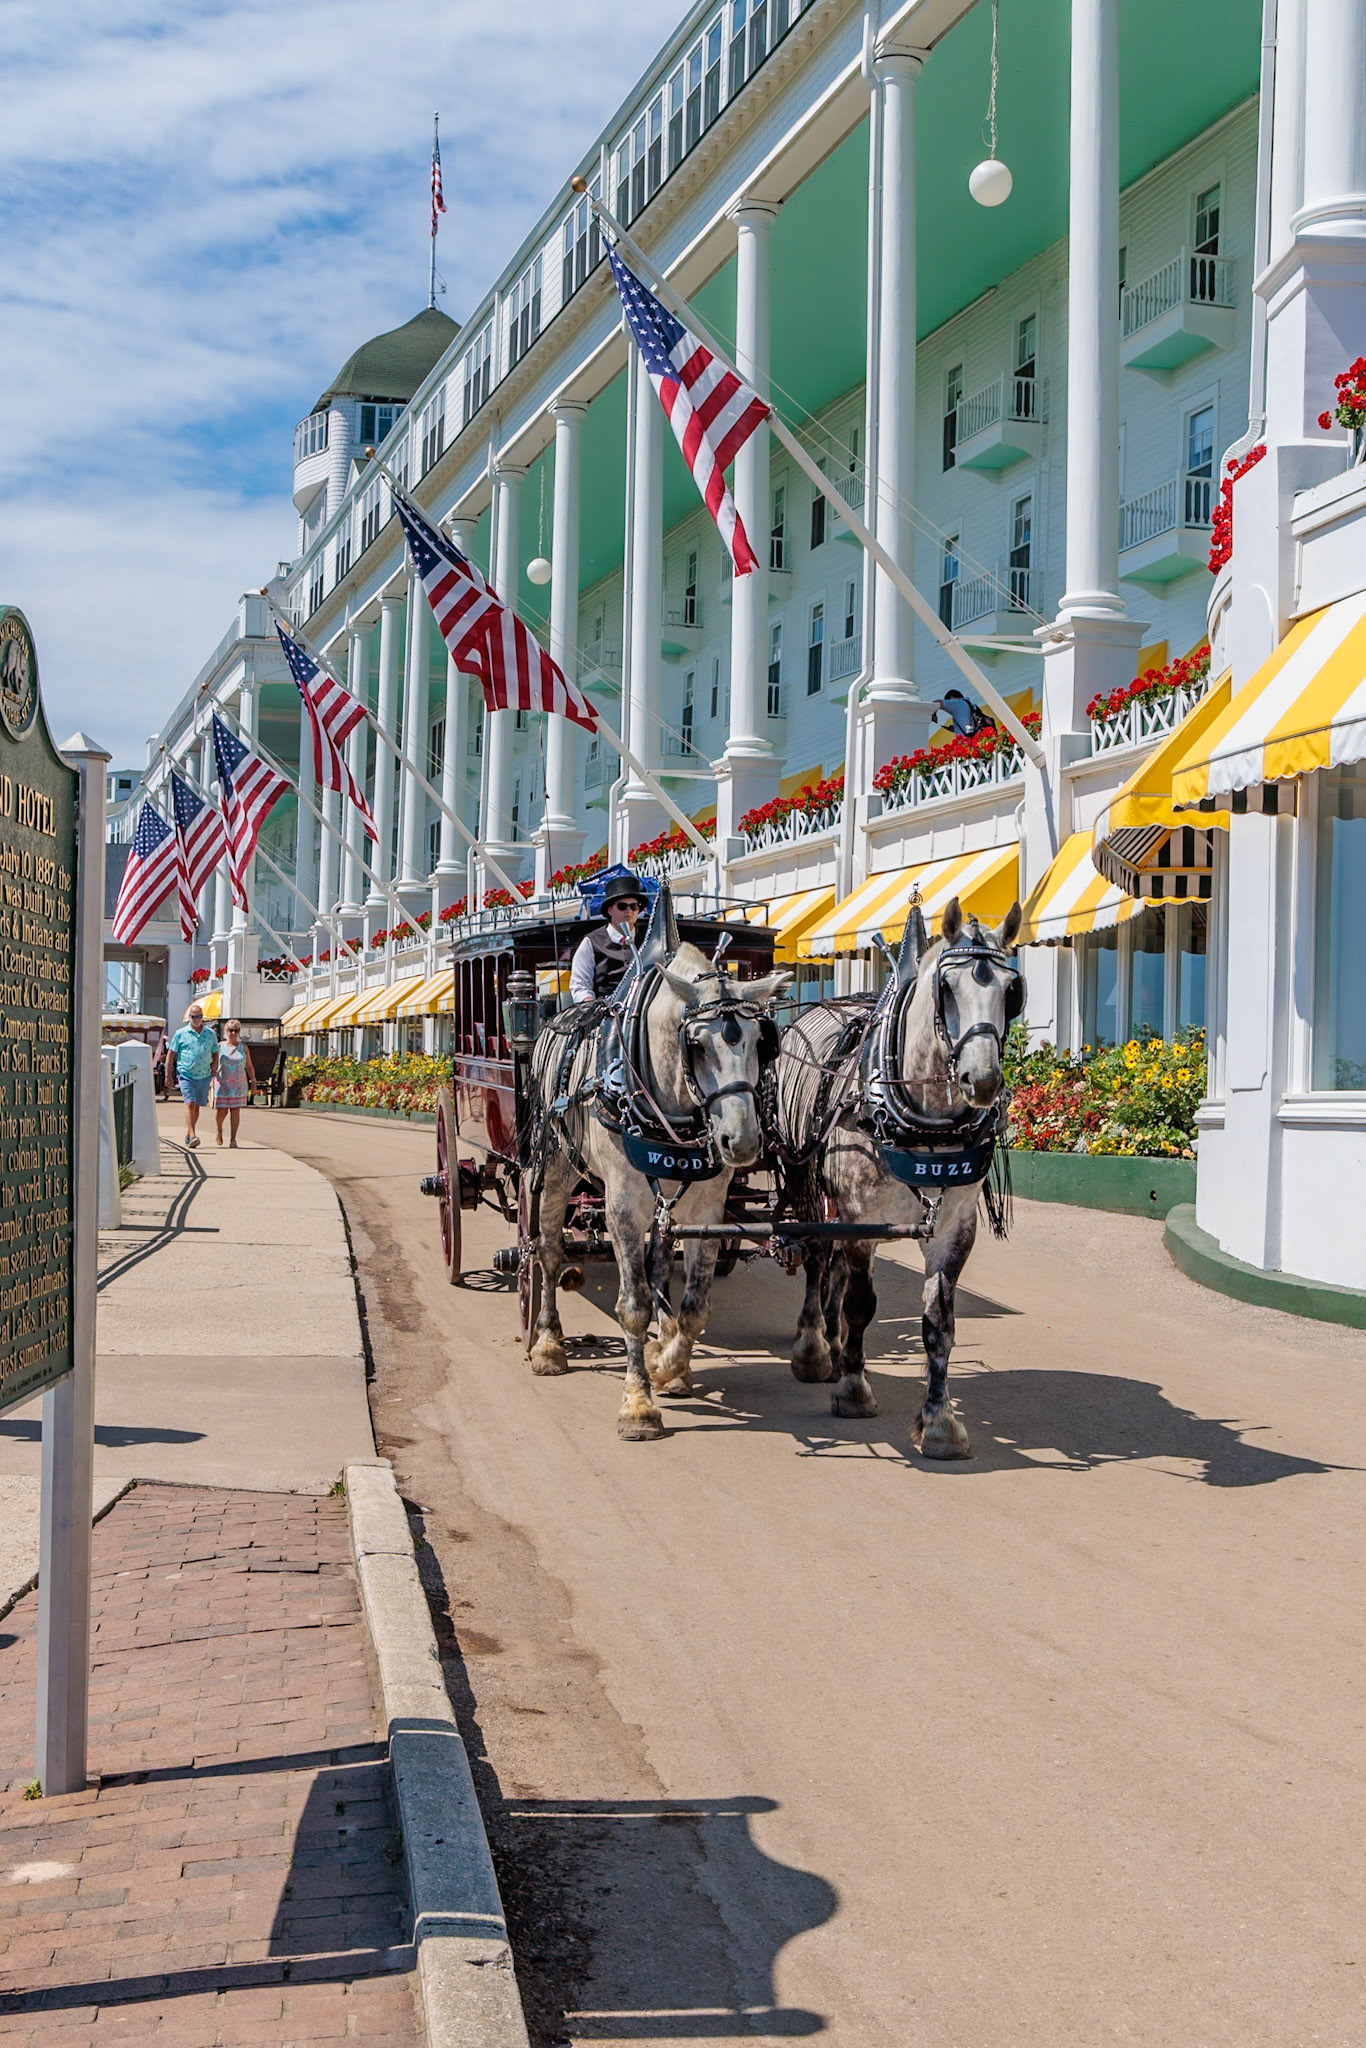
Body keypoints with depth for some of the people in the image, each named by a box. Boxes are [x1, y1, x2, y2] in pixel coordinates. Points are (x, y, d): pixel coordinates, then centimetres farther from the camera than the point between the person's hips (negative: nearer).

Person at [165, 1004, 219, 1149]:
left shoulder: (211, 1034, 8)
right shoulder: (181, 1033, 0)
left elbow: (215, 1054, 17)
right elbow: (171, 1054, 4)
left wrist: (214, 1069, 2)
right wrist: (168, 1076, 1)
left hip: (204, 1076, 3)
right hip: (186, 1075, -3)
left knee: (197, 1106, 11)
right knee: (190, 1103, -15)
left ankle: (188, 1134, 26)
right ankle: (192, 1136, -21)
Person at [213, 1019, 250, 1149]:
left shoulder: (243, 1048, 6)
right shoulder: (220, 1047, 2)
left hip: (238, 1084, 1)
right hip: (222, 1083, -1)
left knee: (235, 1111, -4)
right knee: (221, 1111, -3)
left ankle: (233, 1139, 2)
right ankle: (219, 1130, 28)